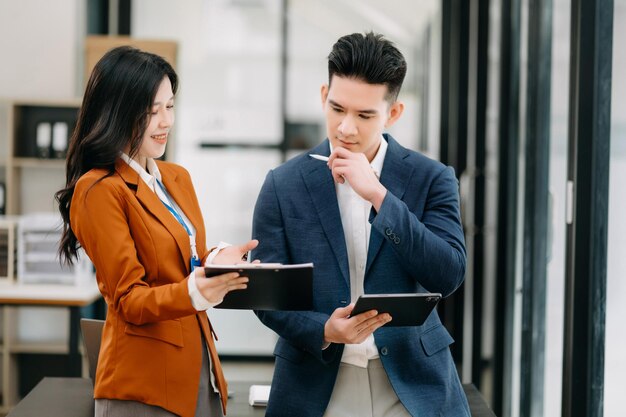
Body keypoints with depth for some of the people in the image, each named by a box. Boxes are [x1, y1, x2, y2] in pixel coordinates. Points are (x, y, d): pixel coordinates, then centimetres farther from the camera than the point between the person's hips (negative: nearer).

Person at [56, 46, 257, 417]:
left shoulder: (177, 178, 13)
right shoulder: (99, 190, -11)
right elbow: (129, 300, -13)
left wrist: (220, 265, -8)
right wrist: (194, 292, -31)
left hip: (200, 368, 7)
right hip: (144, 385, -7)